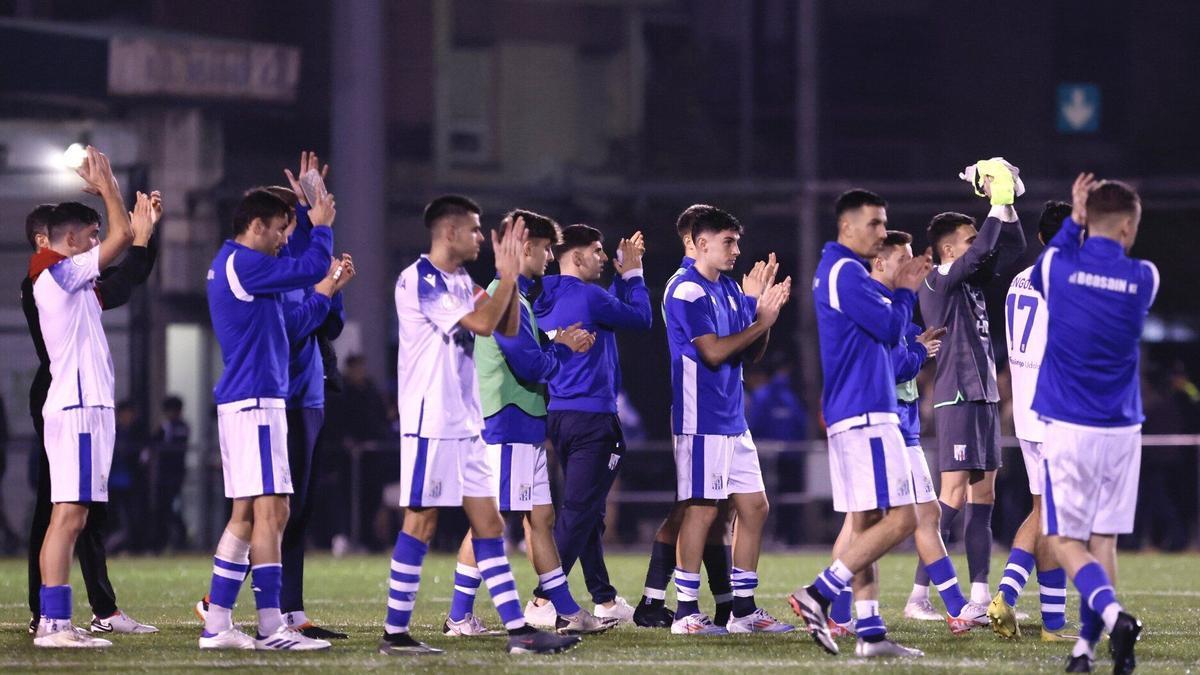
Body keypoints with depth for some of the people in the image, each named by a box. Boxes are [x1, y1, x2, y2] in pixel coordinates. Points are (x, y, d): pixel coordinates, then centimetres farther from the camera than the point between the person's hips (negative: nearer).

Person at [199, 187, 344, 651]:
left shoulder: (229, 264, 18)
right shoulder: (243, 264, -13)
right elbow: (310, 268, -16)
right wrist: (321, 226, 0)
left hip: (242, 401, 11)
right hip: (256, 402, -11)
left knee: (246, 515, 11)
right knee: (270, 511, -12)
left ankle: (217, 625, 11)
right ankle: (272, 628, -15)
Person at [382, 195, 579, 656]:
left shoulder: (462, 282, 15)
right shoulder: (418, 281, -13)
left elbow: (508, 327, 16)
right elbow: (482, 323, -19)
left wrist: (510, 276, 6)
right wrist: (508, 276, -8)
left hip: (465, 424, 9)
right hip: (430, 422, -9)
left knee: (489, 524, 5)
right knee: (421, 523, -6)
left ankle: (517, 630, 5)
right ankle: (394, 633, -1)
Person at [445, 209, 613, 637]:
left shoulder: (516, 295, 18)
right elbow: (530, 366, -18)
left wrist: (558, 343, 2)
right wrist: (563, 349, 0)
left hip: (526, 424, 10)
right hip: (506, 424, -10)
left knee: (541, 516, 10)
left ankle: (565, 612, 12)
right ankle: (459, 617, -6)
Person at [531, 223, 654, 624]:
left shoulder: (549, 301, 13)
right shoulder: (586, 297, -14)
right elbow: (641, 318, -2)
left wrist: (624, 275, 23)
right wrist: (632, 274, 10)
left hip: (559, 416, 9)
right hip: (592, 417, -9)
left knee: (586, 512, 17)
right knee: (578, 511, -9)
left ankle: (605, 599, 25)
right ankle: (544, 601, -17)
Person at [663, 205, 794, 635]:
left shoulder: (729, 290, 16)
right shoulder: (687, 292, -11)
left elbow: (751, 354, 16)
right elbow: (713, 352, -19)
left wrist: (764, 312, 1)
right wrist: (762, 322, -15)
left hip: (732, 420, 9)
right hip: (702, 419, -9)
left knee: (754, 508, 8)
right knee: (701, 510, -8)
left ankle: (744, 609, 13)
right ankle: (686, 612, -4)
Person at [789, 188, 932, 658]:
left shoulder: (836, 272, 20)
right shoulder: (846, 273, -12)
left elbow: (882, 331, 23)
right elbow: (891, 328, -14)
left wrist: (901, 289, 11)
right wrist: (906, 291, 2)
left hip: (849, 416, 11)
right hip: (865, 414, -11)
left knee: (866, 523, 9)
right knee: (899, 519, -12)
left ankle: (870, 632, 7)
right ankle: (818, 594, -15)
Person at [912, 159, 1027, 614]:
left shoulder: (971, 281, 15)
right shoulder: (938, 282, -8)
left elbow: (1012, 248, 18)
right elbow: (981, 252, -21)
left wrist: (1007, 204, 5)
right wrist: (998, 204, -13)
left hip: (984, 397, 9)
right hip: (957, 398, -9)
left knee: (983, 497, 6)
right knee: (954, 497, -11)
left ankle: (979, 597, 7)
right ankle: (918, 597, -10)